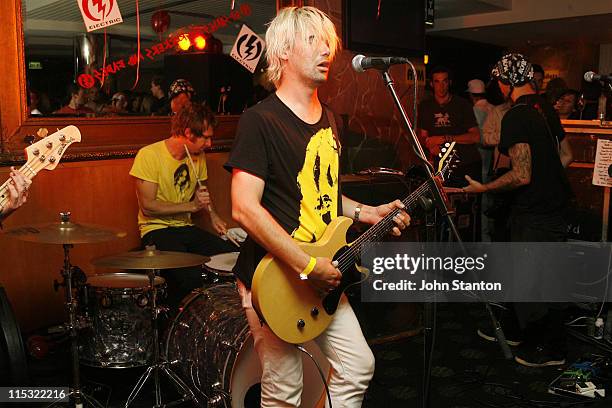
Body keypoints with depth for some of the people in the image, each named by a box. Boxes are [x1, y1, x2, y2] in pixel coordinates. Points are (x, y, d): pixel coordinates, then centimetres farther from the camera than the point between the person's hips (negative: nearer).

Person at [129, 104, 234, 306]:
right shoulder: (149, 155, -14)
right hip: (156, 230, -6)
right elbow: (147, 206, -16)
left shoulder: (198, 155, 7)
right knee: (190, 276, -32)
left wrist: (213, 215, 5)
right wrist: (191, 206, -18)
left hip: (186, 228, 6)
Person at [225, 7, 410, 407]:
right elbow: (245, 208, -23)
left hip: (322, 276, 8)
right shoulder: (260, 119, -15)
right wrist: (308, 266, -24)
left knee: (358, 368, 13)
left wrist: (368, 213, 6)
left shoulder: (329, 120, 11)